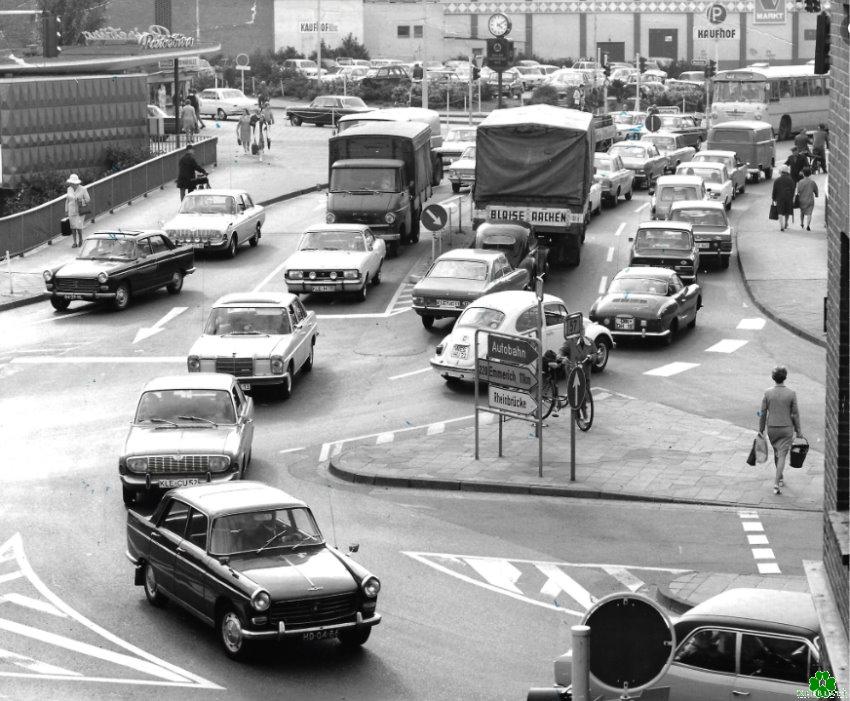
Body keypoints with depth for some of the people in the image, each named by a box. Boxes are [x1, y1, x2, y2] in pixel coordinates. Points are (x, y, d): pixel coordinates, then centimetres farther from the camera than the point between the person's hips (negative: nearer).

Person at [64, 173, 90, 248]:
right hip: (72, 211, 4)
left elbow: (88, 200, -7)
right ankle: (75, 242, 17)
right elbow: (67, 199, 11)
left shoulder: (83, 189, -13)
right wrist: (66, 210, 10)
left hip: (80, 211, -4)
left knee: (78, 227, -7)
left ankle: (80, 239, 20)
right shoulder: (69, 189, 0)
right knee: (73, 227, 4)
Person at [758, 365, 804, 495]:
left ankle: (780, 479, 36)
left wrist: (761, 430, 8)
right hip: (786, 428, -2)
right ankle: (776, 484, -13)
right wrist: (798, 431, 3)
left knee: (777, 453, 22)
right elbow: (795, 414, -6)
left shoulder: (768, 393, -7)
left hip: (772, 428, 2)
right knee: (782, 455, -2)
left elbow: (763, 413, -2)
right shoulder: (791, 394, -11)